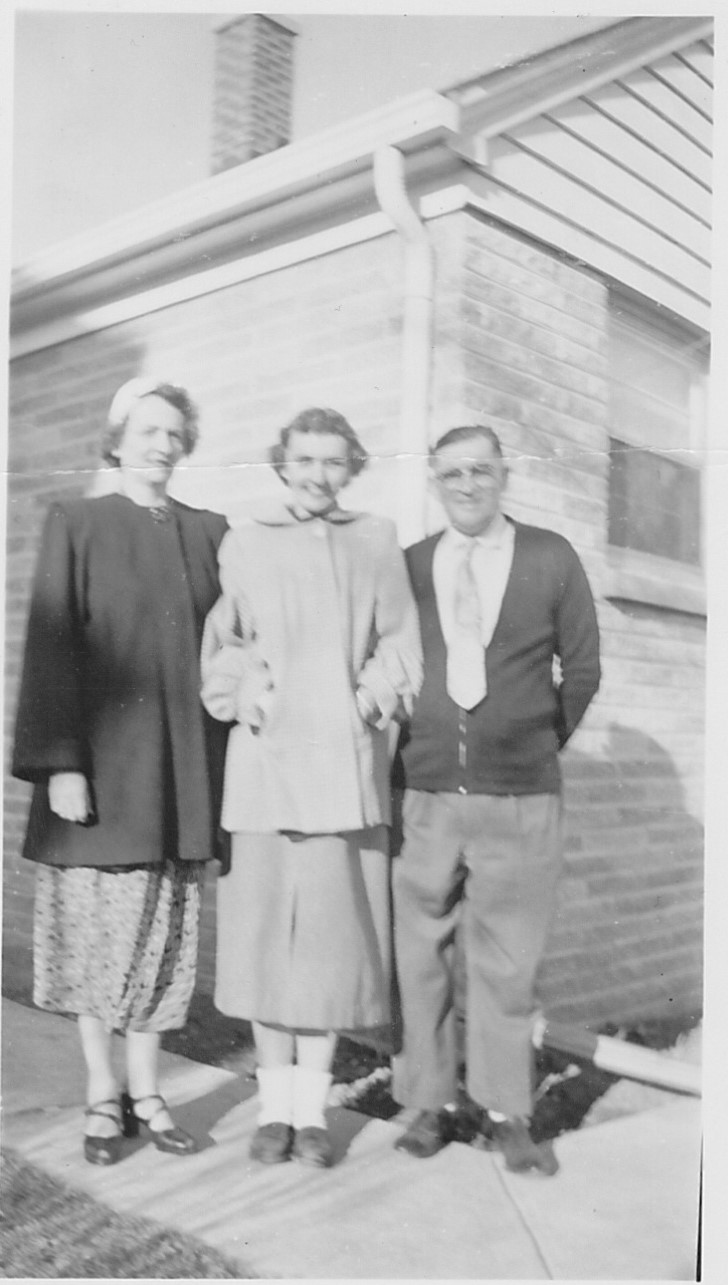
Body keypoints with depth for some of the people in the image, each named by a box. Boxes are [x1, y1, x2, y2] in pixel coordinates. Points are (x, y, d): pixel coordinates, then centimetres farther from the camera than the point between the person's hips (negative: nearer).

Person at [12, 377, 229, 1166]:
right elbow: (50, 649, -5)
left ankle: (146, 1092, 21)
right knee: (96, 927, 5)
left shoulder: (209, 533, 9)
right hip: (101, 758, -2)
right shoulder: (75, 524, 1)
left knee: (164, 931, 7)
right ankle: (102, 1095, 21)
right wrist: (59, 764, -12)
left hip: (181, 765, 3)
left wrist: (225, 765, 5)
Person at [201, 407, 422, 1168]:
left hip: (345, 765, 0)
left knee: (334, 933, 1)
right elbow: (220, 647, 8)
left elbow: (401, 646, 9)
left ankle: (312, 1109, 14)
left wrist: (369, 702, -5)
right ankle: (273, 1105, 17)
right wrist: (247, 700, -8)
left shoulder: (376, 542, 9)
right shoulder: (243, 546, 9)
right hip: (264, 763, 0)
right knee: (264, 931, 2)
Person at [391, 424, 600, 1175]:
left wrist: (539, 745, 10)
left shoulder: (551, 559, 4)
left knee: (506, 962, 5)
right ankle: (428, 1104, 21)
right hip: (424, 794, 1)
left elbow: (581, 669, 8)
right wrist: (407, 743, 6)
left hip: (520, 801, -1)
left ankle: (506, 1115, 20)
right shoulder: (406, 566, 6)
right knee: (422, 957, 6)